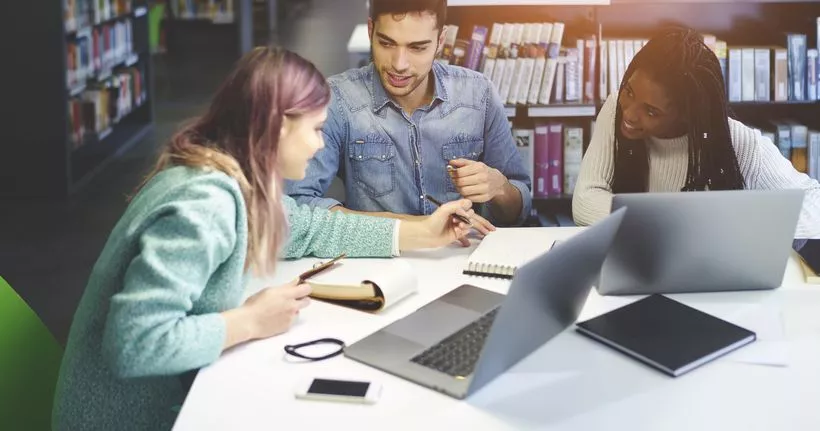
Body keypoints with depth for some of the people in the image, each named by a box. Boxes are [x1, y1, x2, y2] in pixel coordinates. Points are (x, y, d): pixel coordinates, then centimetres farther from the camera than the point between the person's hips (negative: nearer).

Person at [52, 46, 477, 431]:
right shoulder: (204, 204, -29)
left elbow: (308, 228, 19)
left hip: (175, 393, 9)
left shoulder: (238, 182, 0)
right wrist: (250, 322, -24)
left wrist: (421, 233, 18)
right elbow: (132, 344, -35)